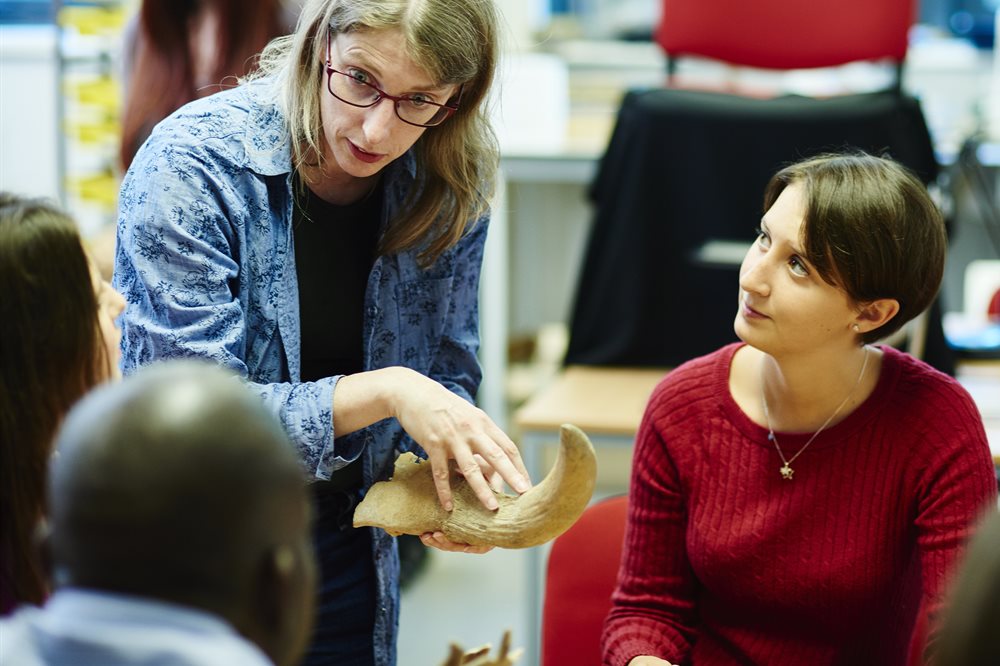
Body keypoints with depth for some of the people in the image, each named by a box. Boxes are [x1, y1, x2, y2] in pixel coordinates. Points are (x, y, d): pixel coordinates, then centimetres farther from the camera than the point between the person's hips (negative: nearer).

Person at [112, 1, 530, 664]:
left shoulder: (449, 189, -9)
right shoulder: (190, 168, -23)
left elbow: (445, 374, 3)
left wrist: (446, 460, -18)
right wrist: (384, 391, -34)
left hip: (347, 557, 4)